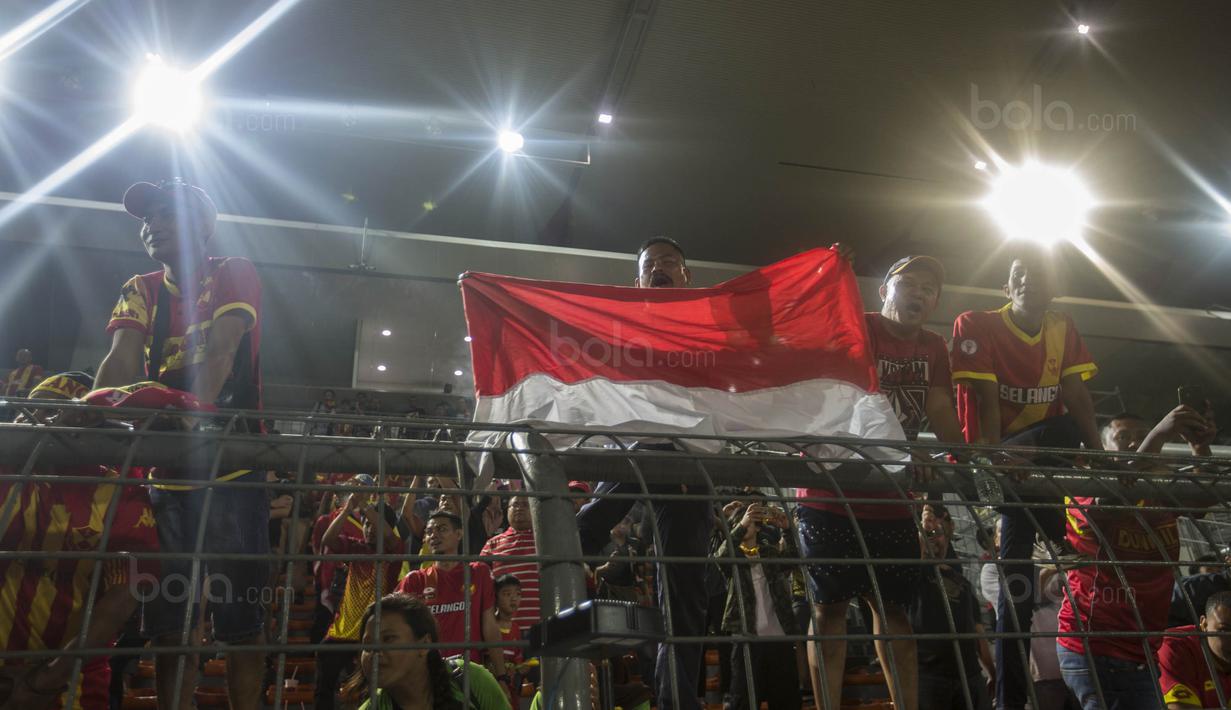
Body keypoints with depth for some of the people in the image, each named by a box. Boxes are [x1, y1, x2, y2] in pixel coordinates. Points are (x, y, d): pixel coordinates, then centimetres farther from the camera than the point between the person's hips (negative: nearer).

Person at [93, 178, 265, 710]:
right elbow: (121, 361, -5)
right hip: (166, 471, 5)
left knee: (241, 618, 1)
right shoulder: (140, 292, 12)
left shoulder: (236, 275, -1)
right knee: (167, 620, 9)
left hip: (231, 467, -4)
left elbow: (220, 351, -17)